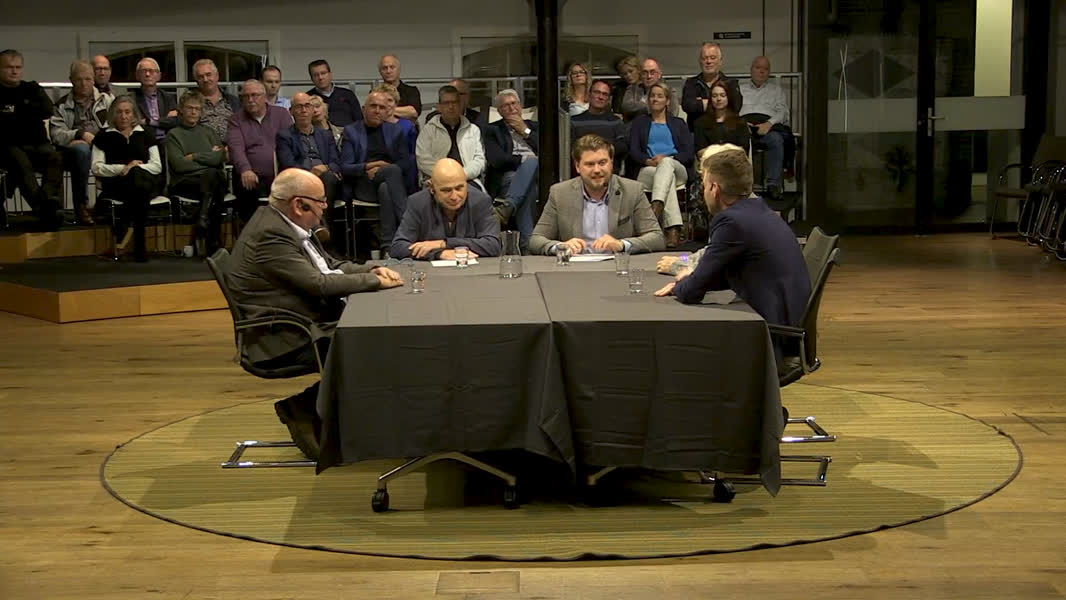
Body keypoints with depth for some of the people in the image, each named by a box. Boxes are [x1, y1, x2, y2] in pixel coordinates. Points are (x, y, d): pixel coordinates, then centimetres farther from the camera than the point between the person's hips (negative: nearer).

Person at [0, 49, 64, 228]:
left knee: (54, 158, -30)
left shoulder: (32, 89, 18)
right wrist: (28, 112, -5)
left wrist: (16, 111, -4)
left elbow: (47, 111, 2)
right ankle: (44, 207, -49)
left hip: (37, 143, 3)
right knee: (21, 163, -35)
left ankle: (49, 198, -49)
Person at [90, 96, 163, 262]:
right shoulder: (104, 137, 17)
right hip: (115, 185, -2)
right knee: (136, 176, -38)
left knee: (137, 175, -38)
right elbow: (96, 168, 6)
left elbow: (157, 166, 13)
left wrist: (136, 167, -7)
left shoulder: (145, 135, 23)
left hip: (146, 182, 2)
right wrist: (122, 168, -9)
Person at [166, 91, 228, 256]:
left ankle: (203, 219, -39)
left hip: (213, 177, 3)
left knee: (212, 175, -36)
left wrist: (194, 157, 1)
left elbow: (220, 157, 7)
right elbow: (179, 165, -3)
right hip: (185, 182, -2)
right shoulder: (173, 134, 14)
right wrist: (208, 157, 2)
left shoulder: (208, 132, 25)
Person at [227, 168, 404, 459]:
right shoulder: (269, 236, -21)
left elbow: (332, 265, 17)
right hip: (284, 341, -10)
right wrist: (375, 281, -14)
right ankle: (301, 410, -2)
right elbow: (320, 283, -24)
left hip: (308, 324, 10)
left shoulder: (286, 224, 10)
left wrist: (373, 270, 0)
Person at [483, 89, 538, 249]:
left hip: (537, 175, 3)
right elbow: (496, 159, 0)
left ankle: (506, 208, -50)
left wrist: (526, 132, 10)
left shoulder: (533, 126, 29)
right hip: (508, 177, -3)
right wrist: (524, 159, -5)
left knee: (531, 163, -34)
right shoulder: (493, 130, 18)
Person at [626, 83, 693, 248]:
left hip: (677, 169, 0)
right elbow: (633, 151, 10)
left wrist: (666, 159, -11)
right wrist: (648, 161, -14)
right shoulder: (639, 123, 27)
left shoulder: (678, 124, 26)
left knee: (666, 164, -38)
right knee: (668, 179, -37)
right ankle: (673, 230, -57)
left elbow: (688, 153, 10)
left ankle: (656, 208, -63)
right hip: (646, 171, 0)